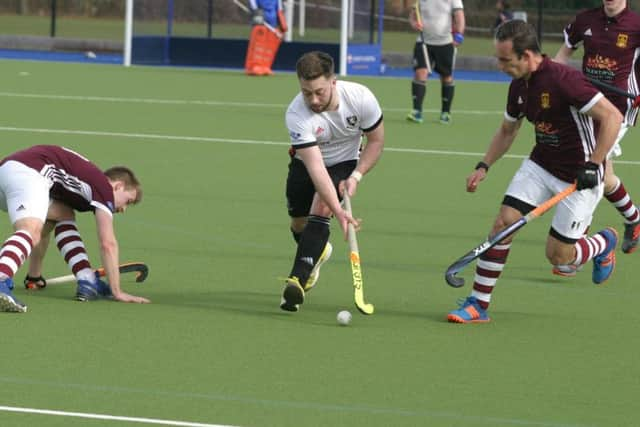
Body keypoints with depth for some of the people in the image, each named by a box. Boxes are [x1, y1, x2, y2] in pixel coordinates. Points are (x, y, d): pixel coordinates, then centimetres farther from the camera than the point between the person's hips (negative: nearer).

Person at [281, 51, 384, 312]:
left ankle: (298, 280, -30)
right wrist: (338, 211, -47)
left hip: (344, 162, -1)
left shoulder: (360, 98, -29)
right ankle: (317, 252, 45)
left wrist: (355, 177, -22)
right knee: (299, 224, 7)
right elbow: (315, 167, -39)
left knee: (320, 208, -24)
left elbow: (376, 141, -10)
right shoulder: (296, 115, -33)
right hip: (305, 162, 1)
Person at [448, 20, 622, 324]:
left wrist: (592, 166, -26)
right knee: (503, 223, -9)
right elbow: (507, 131, 18)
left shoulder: (564, 80, -26)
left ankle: (604, 243, 32)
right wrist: (483, 167, 5)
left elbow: (612, 117, -26)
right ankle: (478, 305, -4)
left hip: (579, 177, -7)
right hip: (540, 165, 7)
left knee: (558, 255, -1)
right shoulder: (519, 86, 0)